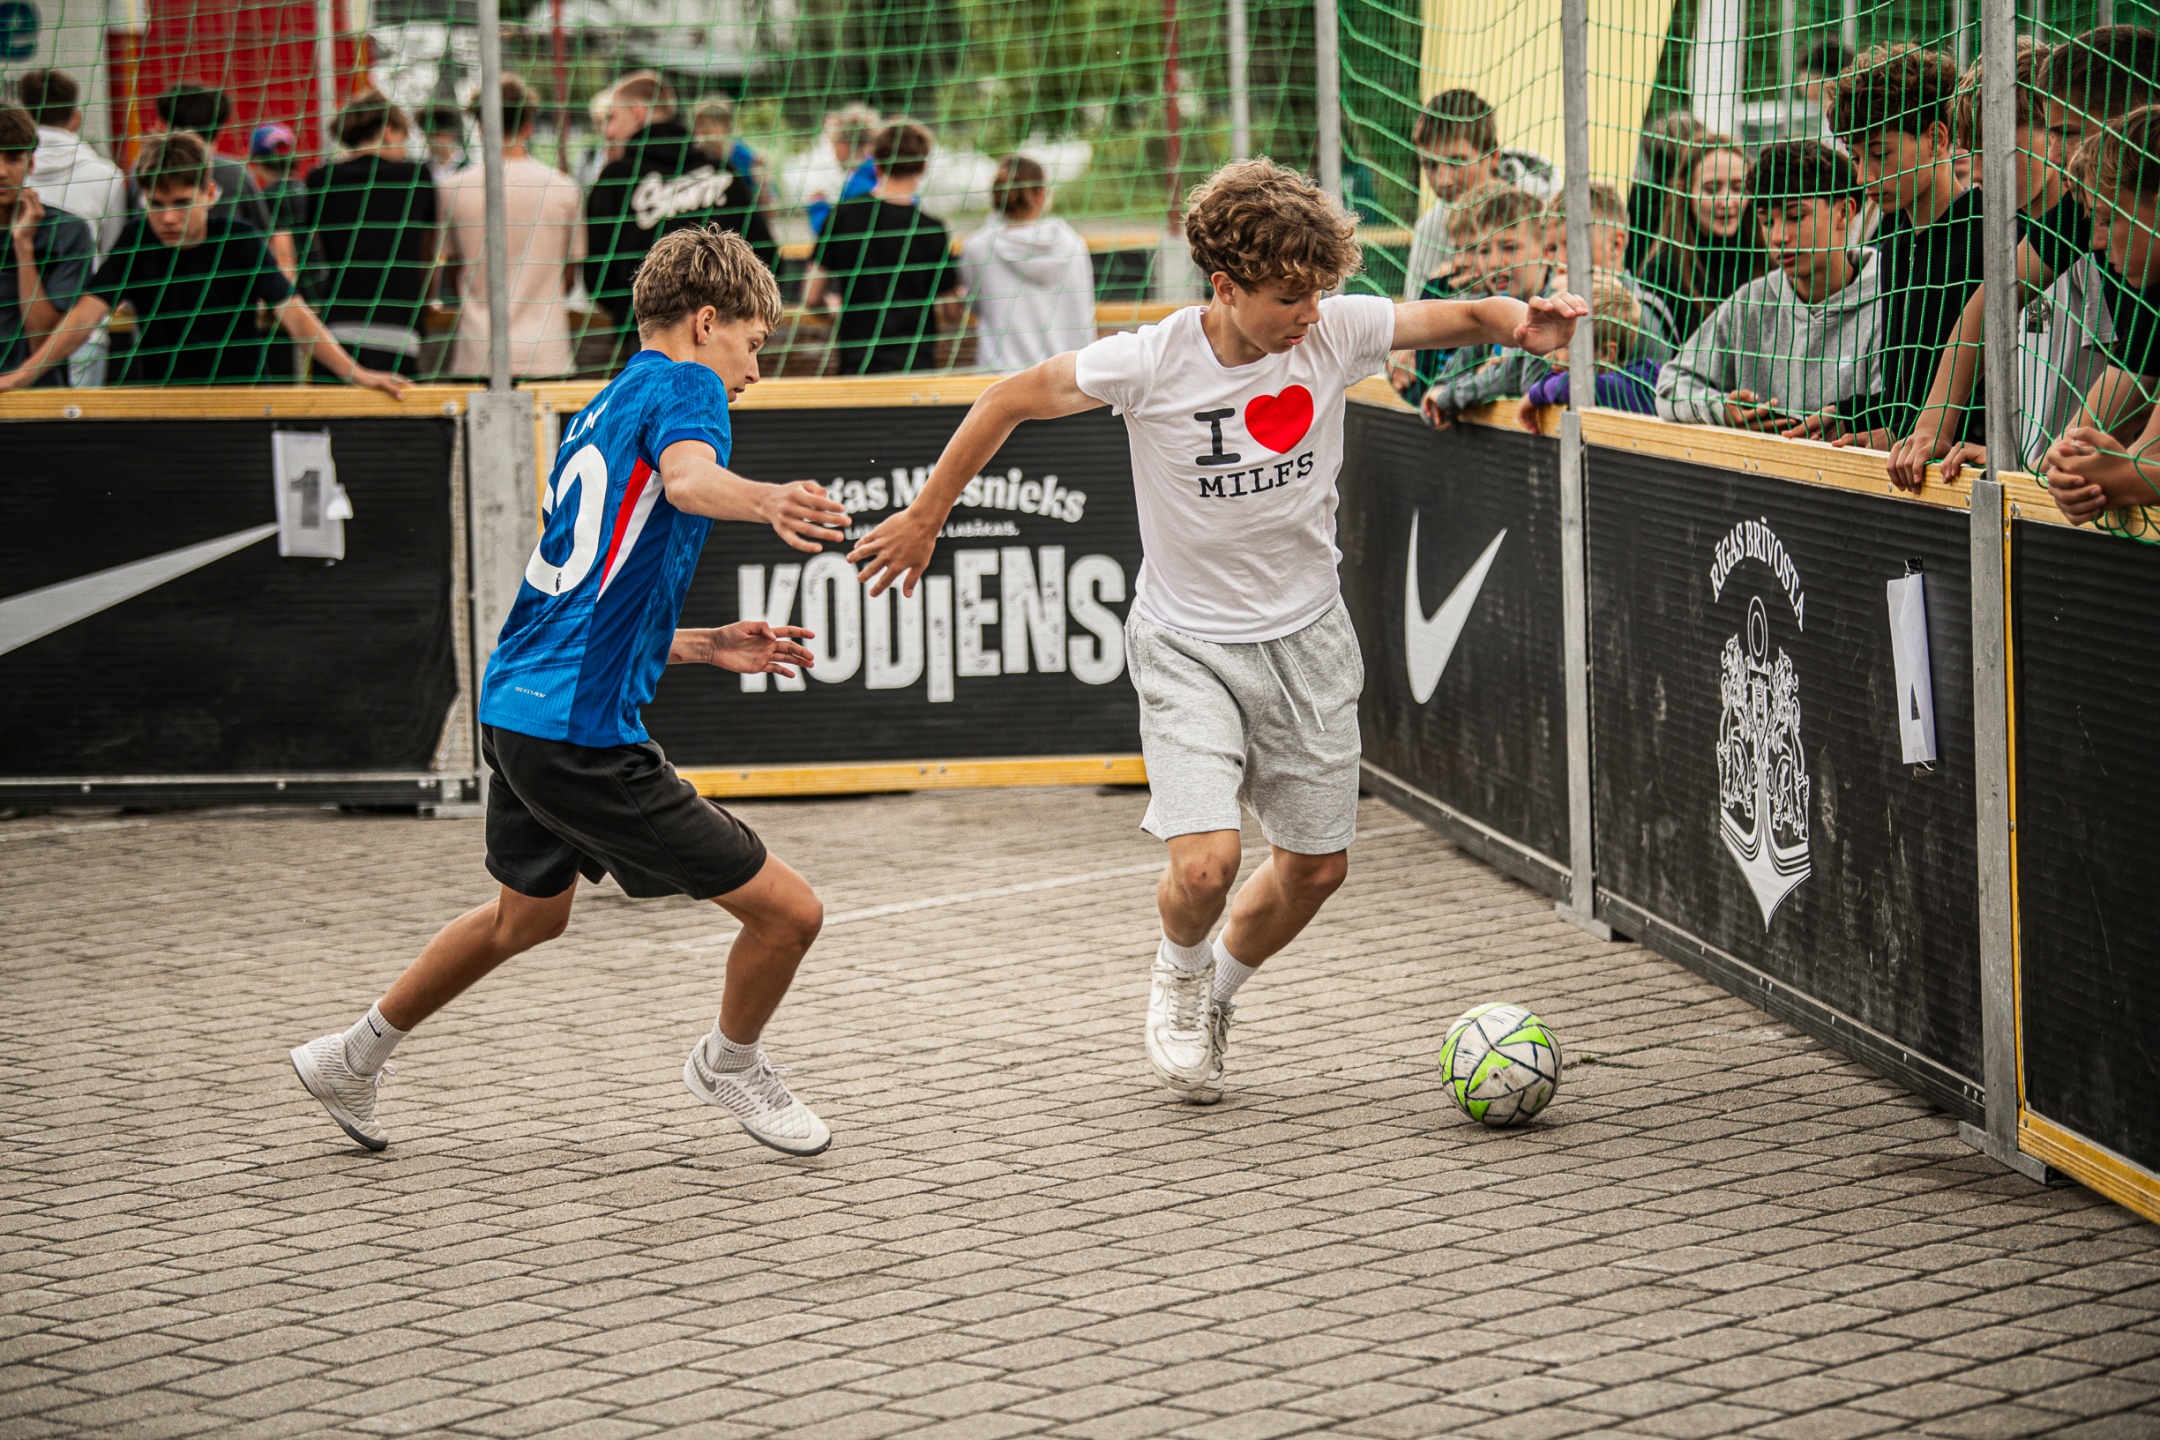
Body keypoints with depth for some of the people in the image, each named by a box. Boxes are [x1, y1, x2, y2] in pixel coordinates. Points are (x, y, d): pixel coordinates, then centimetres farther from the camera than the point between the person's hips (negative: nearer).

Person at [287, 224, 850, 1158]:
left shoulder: (599, 414, 21)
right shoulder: (683, 386, -6)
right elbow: (688, 479, -33)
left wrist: (706, 647, 19)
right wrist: (764, 501, -53)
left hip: (515, 706, 10)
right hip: (582, 733, -10)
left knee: (528, 914, 35)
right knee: (787, 910, -3)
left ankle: (353, 1057, 48)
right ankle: (728, 1065, 24)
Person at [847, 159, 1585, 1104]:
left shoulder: (1336, 333, -12)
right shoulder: (1149, 363, -19)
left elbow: (1462, 318, -3)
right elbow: (1012, 400, -6)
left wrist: (1521, 321, -27)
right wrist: (926, 516, 1)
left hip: (1306, 638, 4)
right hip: (1187, 645, -3)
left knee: (1317, 867, 8)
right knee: (1206, 862, -19)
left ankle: (1218, 991, 38)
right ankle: (1179, 970, 18)